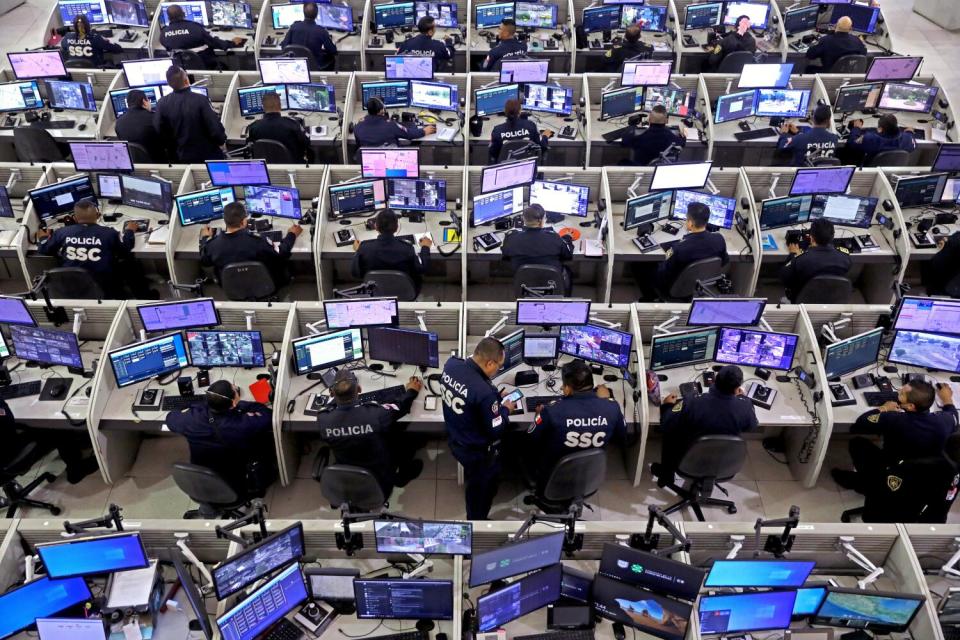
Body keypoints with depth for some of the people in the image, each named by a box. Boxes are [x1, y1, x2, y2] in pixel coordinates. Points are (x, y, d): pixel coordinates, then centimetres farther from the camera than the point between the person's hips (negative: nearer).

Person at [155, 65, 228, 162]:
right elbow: (215, 128, -20)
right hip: (208, 156, -3)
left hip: (182, 159, 3)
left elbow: (158, 131, -1)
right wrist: (221, 140, 0)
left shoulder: (162, 104, -10)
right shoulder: (201, 100, -22)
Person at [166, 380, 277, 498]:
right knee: (268, 437, 16)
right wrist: (239, 405, -6)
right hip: (238, 490, -3)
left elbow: (171, 417, -1)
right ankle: (259, 486, 38)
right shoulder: (243, 425, -36)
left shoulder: (192, 418, -25)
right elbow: (268, 415, -15)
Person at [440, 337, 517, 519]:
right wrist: (505, 409, -7)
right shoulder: (484, 391, -39)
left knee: (472, 482, 35)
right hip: (478, 451, -8)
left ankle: (473, 515, 60)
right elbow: (495, 430, -24)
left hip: (455, 440, 8)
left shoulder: (451, 364, -16)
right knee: (482, 489, 22)